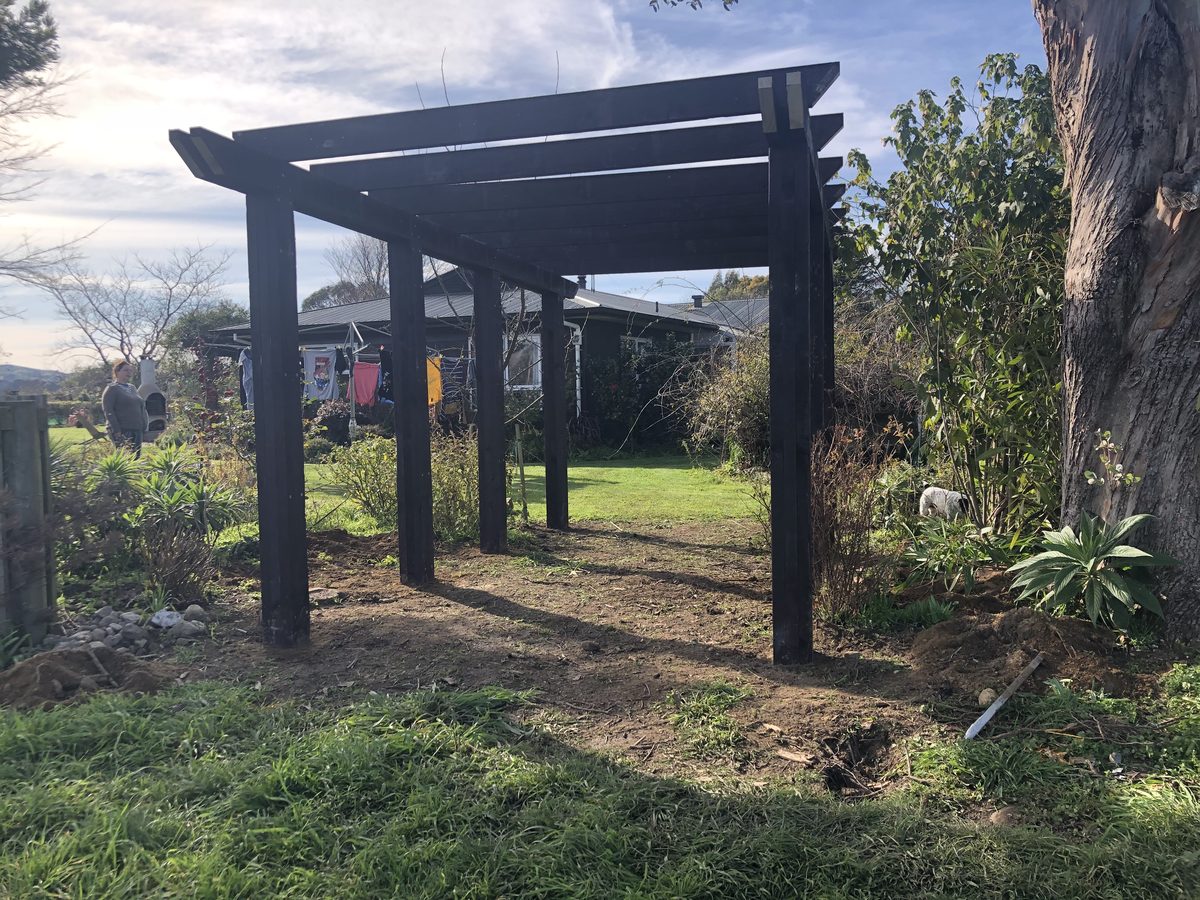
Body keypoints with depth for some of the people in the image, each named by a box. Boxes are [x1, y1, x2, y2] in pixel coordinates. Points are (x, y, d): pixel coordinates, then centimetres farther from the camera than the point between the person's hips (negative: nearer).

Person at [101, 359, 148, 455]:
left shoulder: (132, 388, 19)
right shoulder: (112, 389, -2)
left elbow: (142, 408, 23)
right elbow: (108, 412, -10)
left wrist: (145, 425, 11)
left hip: (137, 431, 7)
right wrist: (117, 432, -18)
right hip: (122, 432, -7)